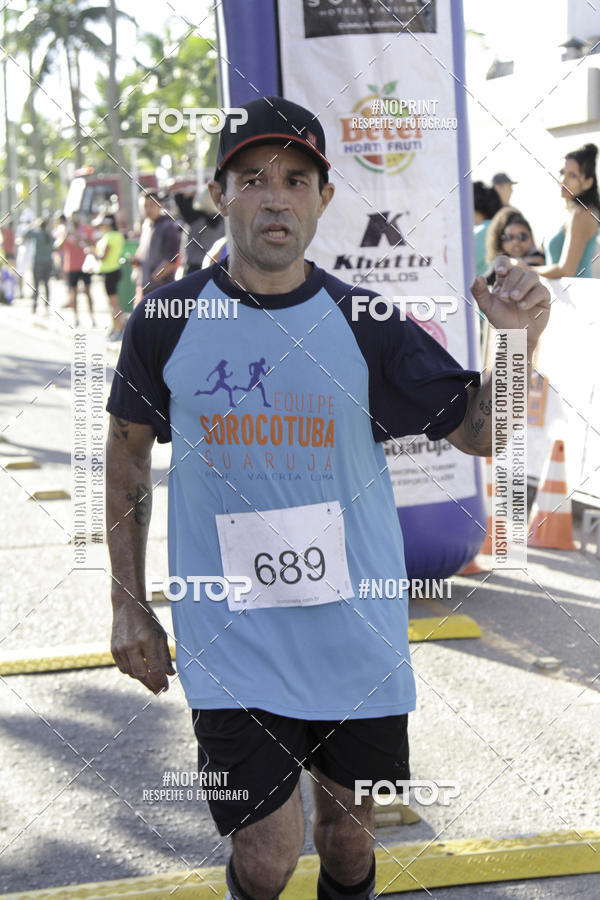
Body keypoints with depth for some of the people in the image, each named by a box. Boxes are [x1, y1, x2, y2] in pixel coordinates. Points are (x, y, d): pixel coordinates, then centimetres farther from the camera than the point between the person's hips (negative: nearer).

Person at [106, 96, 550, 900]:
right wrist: (129, 605, 6)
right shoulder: (166, 323, -4)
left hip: (357, 633, 2)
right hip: (232, 644, -2)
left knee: (350, 819, 16)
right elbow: (128, 458, 7)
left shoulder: (365, 327, -3)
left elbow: (483, 432, 1)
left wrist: (520, 342, -18)